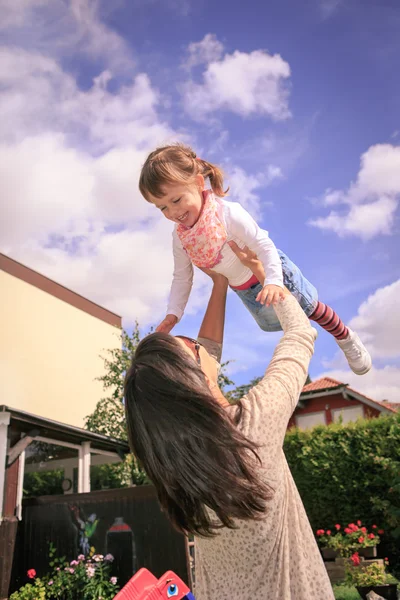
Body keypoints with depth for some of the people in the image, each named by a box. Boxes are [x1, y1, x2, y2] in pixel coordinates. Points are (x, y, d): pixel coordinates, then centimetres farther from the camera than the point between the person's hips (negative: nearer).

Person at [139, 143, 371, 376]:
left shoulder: (227, 213, -35)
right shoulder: (180, 237, -17)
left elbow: (264, 245, -33)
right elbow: (182, 278, -5)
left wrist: (273, 281, -46)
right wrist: (173, 312, -13)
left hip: (272, 273, -6)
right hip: (245, 291, 6)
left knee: (311, 307, 12)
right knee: (270, 322, 28)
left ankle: (348, 339, 39)